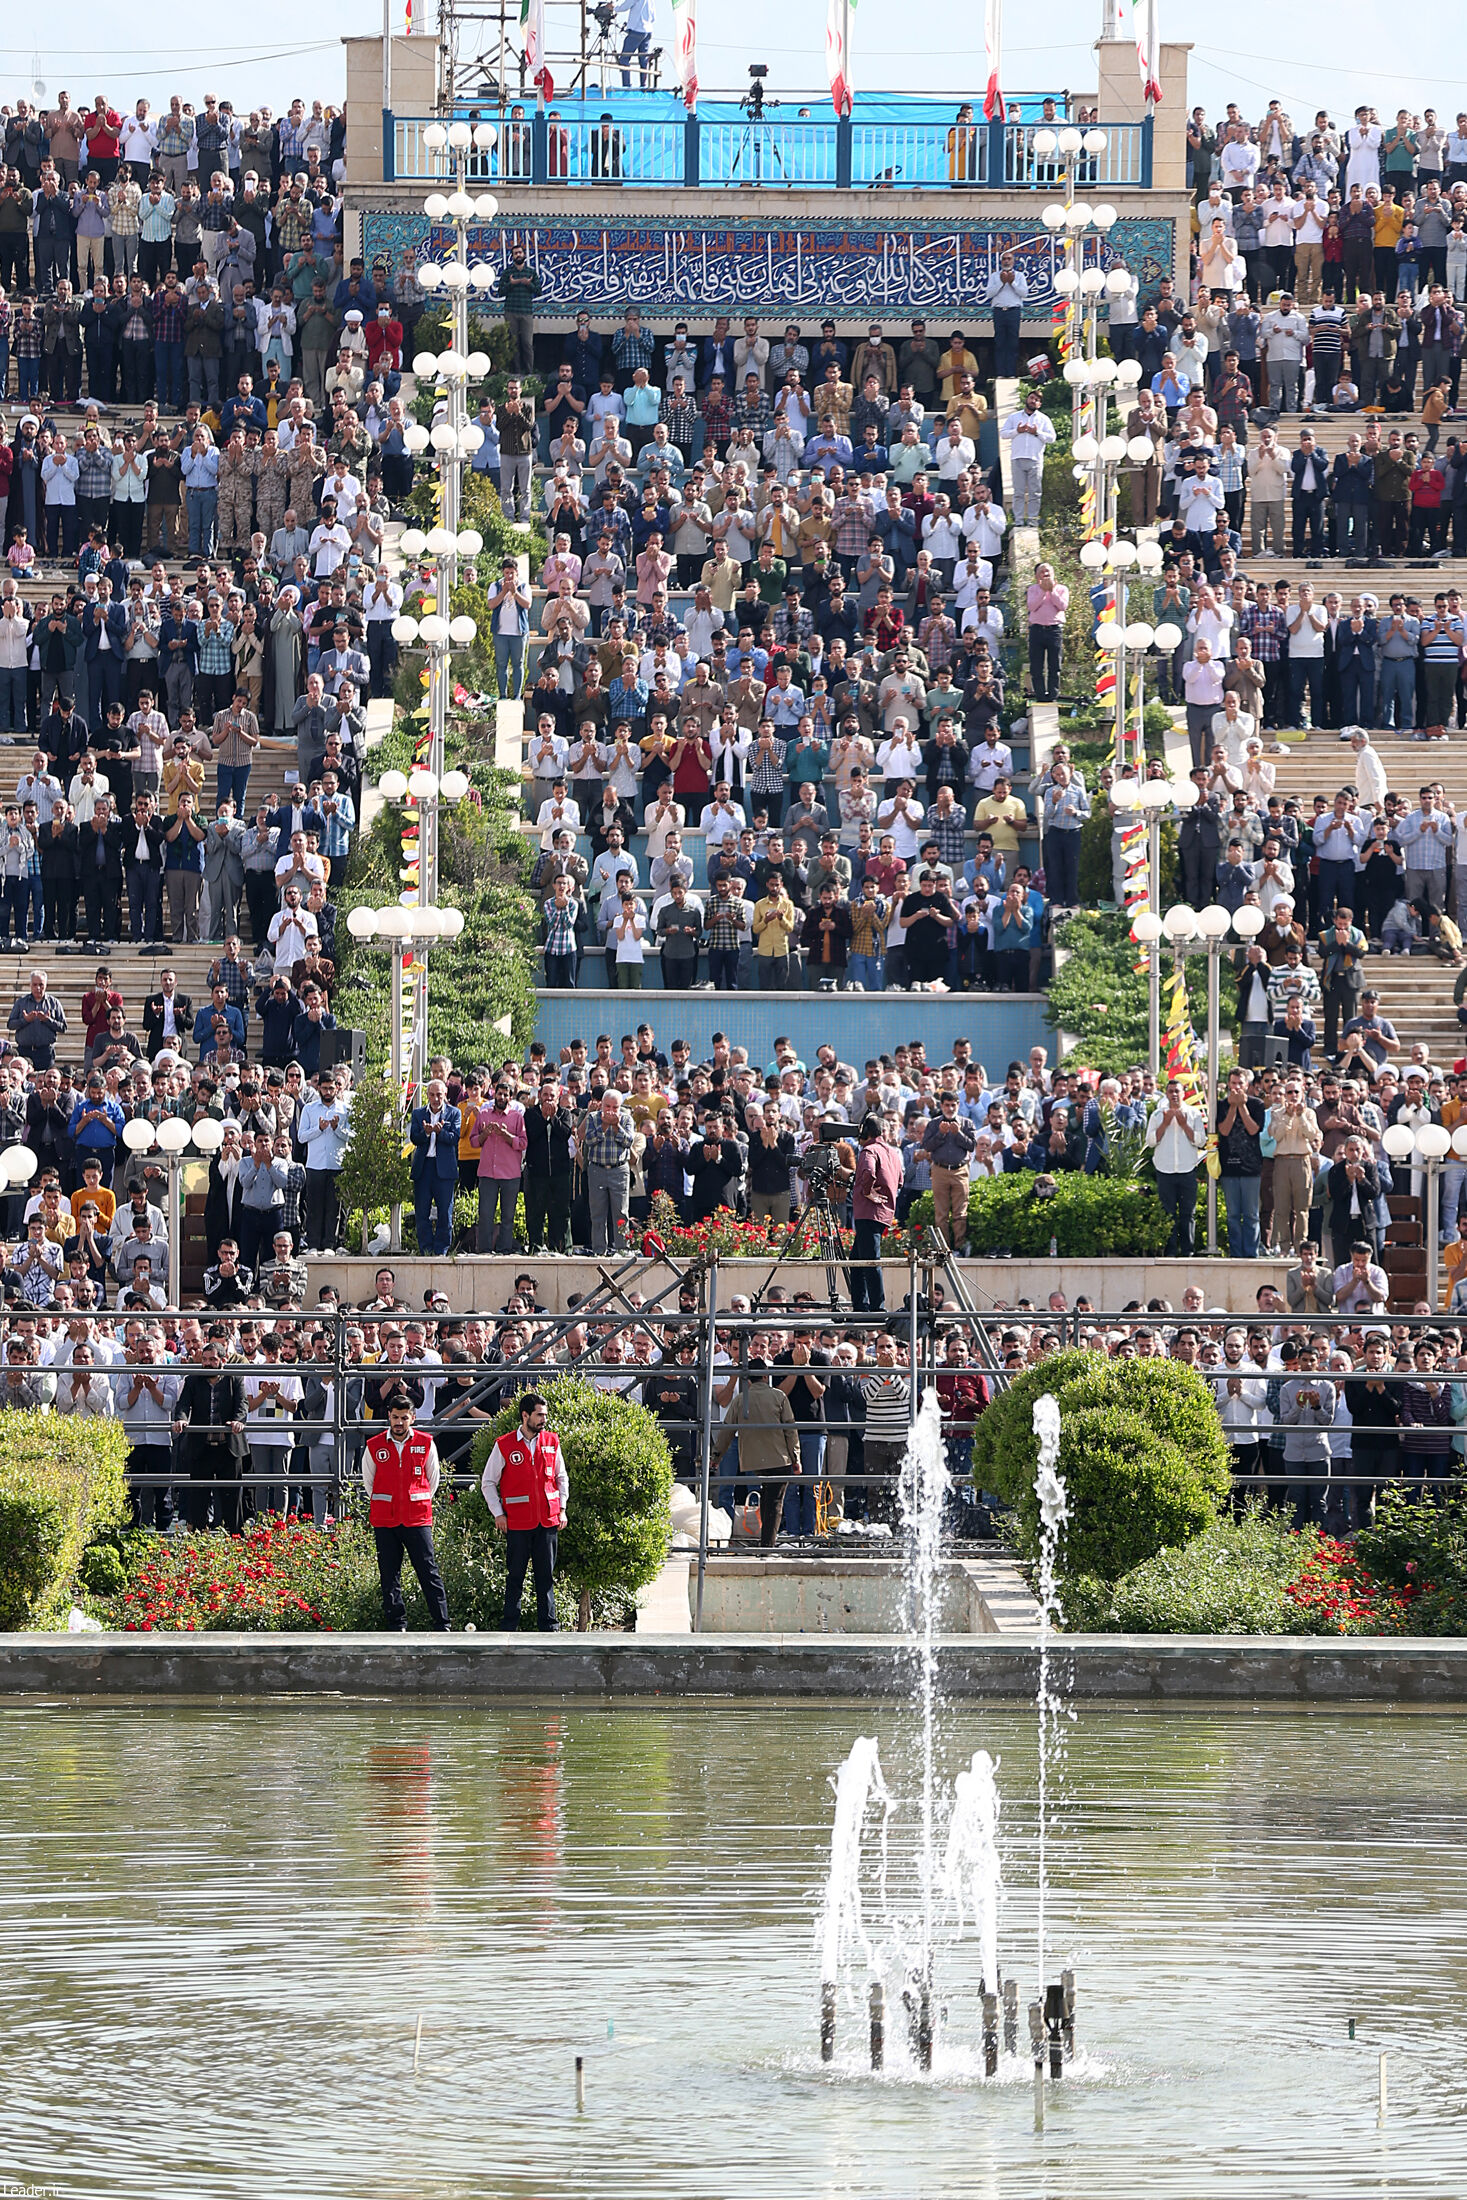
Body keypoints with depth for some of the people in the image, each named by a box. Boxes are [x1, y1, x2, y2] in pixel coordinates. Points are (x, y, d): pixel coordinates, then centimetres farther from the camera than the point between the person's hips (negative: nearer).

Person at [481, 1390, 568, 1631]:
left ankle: (548, 1627, 10)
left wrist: (562, 1509, 8)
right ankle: (509, 1628, 9)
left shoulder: (551, 1442, 7)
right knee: (515, 1576, 2)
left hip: (548, 1521, 3)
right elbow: (488, 1483, 4)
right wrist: (498, 1514, -3)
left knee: (546, 1576, 6)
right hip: (517, 1522, -3)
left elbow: (561, 1478, 18)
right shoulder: (504, 1446, -3)